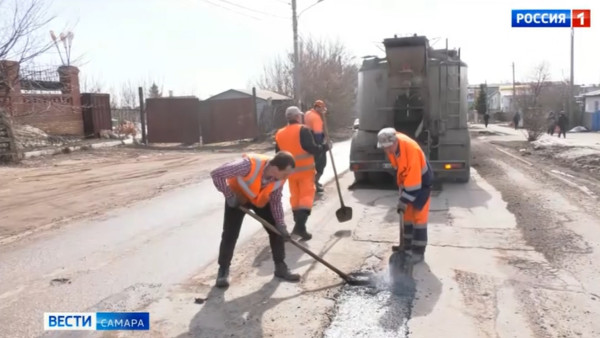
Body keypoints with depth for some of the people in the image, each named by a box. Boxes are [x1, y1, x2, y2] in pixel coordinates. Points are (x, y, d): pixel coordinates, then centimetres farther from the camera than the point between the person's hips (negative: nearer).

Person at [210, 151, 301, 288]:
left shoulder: (280, 177, -25)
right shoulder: (250, 164, -43)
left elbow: (276, 201, -9)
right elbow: (216, 174, -38)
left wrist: (281, 224, -17)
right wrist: (229, 195, -30)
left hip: (262, 199, 4)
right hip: (237, 197, -4)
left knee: (276, 230, -1)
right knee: (230, 234, -8)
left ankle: (280, 267, 15)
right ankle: (223, 270, 11)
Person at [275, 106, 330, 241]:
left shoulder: (279, 134, 8)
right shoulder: (303, 130, -12)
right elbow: (312, 149, -18)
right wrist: (325, 147, -2)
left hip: (291, 171, 6)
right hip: (305, 169, -6)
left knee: (295, 197, 17)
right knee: (306, 196, -2)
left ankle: (298, 225, 23)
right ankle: (300, 226, -15)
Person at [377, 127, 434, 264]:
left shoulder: (411, 149, -37)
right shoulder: (392, 145, -14)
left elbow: (413, 178, -33)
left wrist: (404, 200, -29)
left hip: (421, 182, -7)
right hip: (406, 180, 7)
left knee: (419, 217, -5)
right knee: (407, 216, 13)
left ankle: (418, 252, 4)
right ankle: (407, 247, 26)